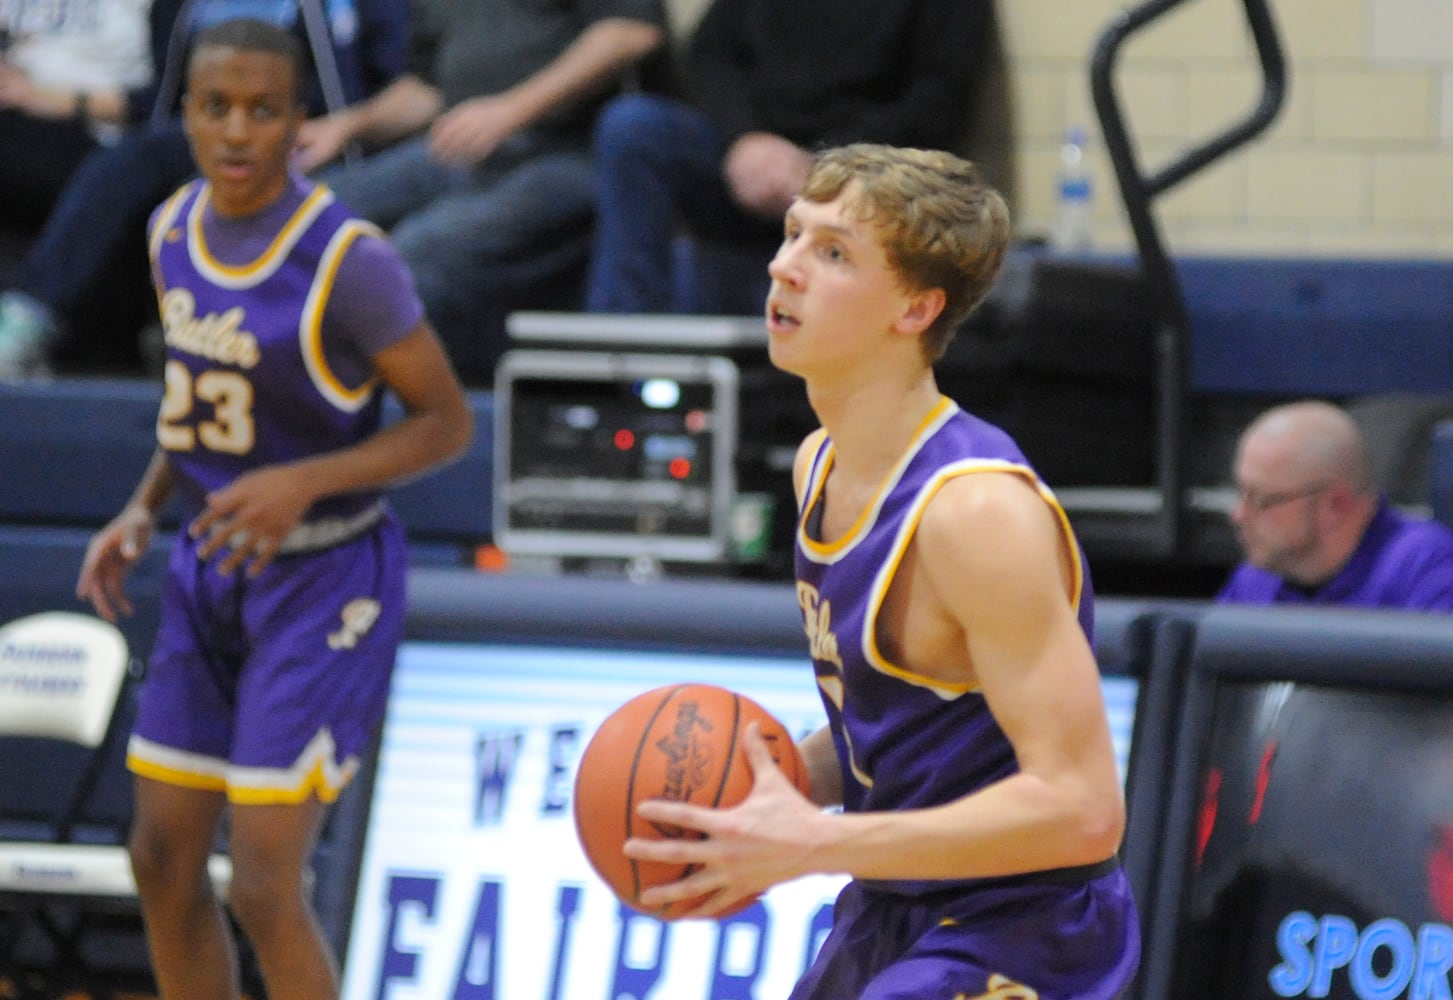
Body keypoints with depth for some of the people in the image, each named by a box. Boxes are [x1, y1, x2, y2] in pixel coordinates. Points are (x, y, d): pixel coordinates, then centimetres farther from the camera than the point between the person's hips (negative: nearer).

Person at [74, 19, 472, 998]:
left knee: (263, 890, -12)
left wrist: (303, 482, -27)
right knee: (164, 860, 11)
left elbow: (448, 422, -14)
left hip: (326, 585, -7)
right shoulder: (175, 227, 1)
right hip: (214, 573, 7)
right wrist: (141, 512, 4)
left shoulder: (349, 257, -21)